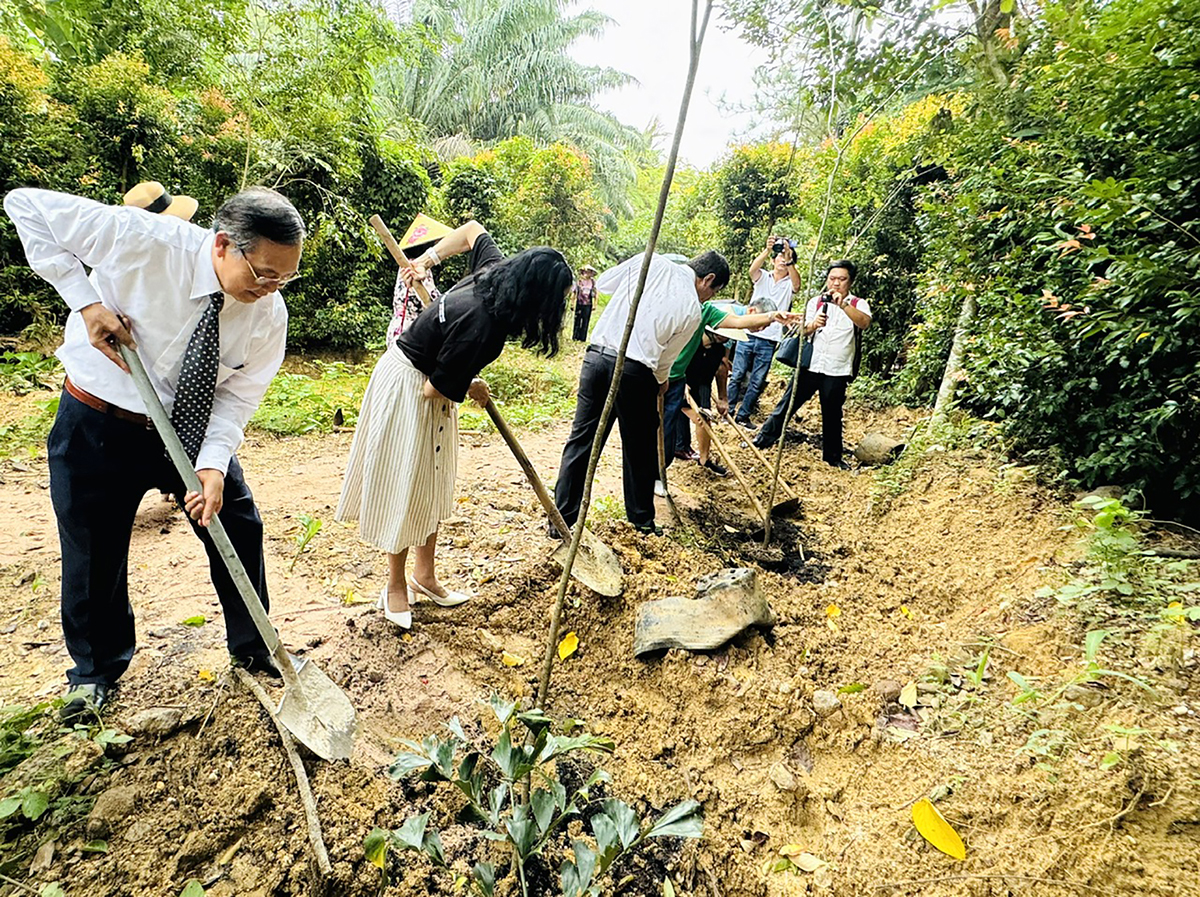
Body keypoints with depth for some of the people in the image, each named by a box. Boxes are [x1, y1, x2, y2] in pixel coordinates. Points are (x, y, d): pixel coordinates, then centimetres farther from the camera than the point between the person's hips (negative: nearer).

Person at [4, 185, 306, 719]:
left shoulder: (269, 314, -17)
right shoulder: (143, 240, -27)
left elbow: (237, 394, -12)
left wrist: (213, 464, -26)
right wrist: (85, 300, -24)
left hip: (194, 427, 3)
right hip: (98, 426, -2)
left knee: (239, 530, 6)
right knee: (94, 554, 8)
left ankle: (252, 651, 30)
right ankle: (96, 671, 36)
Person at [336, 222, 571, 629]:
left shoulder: (496, 271, -10)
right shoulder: (482, 326, -34)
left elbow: (473, 229, 10)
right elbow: (438, 389, -25)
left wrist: (428, 259, 9)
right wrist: (472, 390, -6)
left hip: (428, 384, 9)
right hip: (407, 387, -9)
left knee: (433, 485, 15)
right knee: (406, 487, 4)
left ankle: (424, 576, 31)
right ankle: (396, 587, 24)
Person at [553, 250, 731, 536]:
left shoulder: (650, 262, 6)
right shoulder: (692, 310, 0)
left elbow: (602, 283, 15)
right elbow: (665, 360, 7)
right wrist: (661, 382, 28)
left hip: (596, 355, 4)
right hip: (635, 372, -3)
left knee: (581, 439, 10)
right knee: (639, 449, 14)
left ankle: (561, 518, 17)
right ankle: (642, 520, 30)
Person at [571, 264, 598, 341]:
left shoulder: (593, 282, 4)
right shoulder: (579, 281, 1)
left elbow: (594, 294, 9)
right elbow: (574, 292, 6)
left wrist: (594, 304, 4)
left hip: (588, 304, 1)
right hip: (579, 303, -1)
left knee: (585, 321, 2)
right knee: (577, 321, 1)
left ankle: (582, 338, 8)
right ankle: (575, 337, 10)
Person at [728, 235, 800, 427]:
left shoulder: (789, 284, 8)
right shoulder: (763, 277, 8)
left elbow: (797, 283, -16)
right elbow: (753, 268, -15)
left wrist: (790, 259, -33)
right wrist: (767, 250, -33)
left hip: (770, 341, 1)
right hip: (748, 334, -1)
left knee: (757, 382, 4)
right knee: (737, 376, 2)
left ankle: (743, 415, 14)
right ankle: (728, 411, 11)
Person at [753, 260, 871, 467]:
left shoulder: (858, 304, 1)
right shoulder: (816, 301, 9)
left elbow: (865, 322, -21)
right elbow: (802, 330, 2)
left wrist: (843, 305, -36)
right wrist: (813, 324, -21)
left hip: (837, 371, -1)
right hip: (810, 365, 1)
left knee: (832, 415, 8)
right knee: (787, 403, 2)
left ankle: (833, 456, 22)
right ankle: (763, 439, 12)